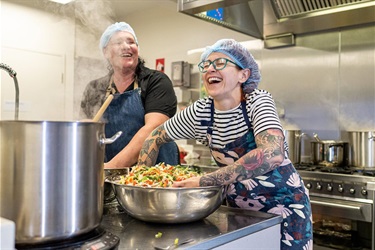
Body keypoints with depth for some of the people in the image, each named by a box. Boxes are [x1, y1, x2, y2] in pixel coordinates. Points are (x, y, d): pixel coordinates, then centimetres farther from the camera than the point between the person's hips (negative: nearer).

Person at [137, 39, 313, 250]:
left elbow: (272, 154, -38)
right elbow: (156, 137, 5)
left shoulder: (258, 102, -20)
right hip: (239, 208, 4)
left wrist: (203, 182, -40)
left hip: (284, 207, -3)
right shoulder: (201, 112, -8)